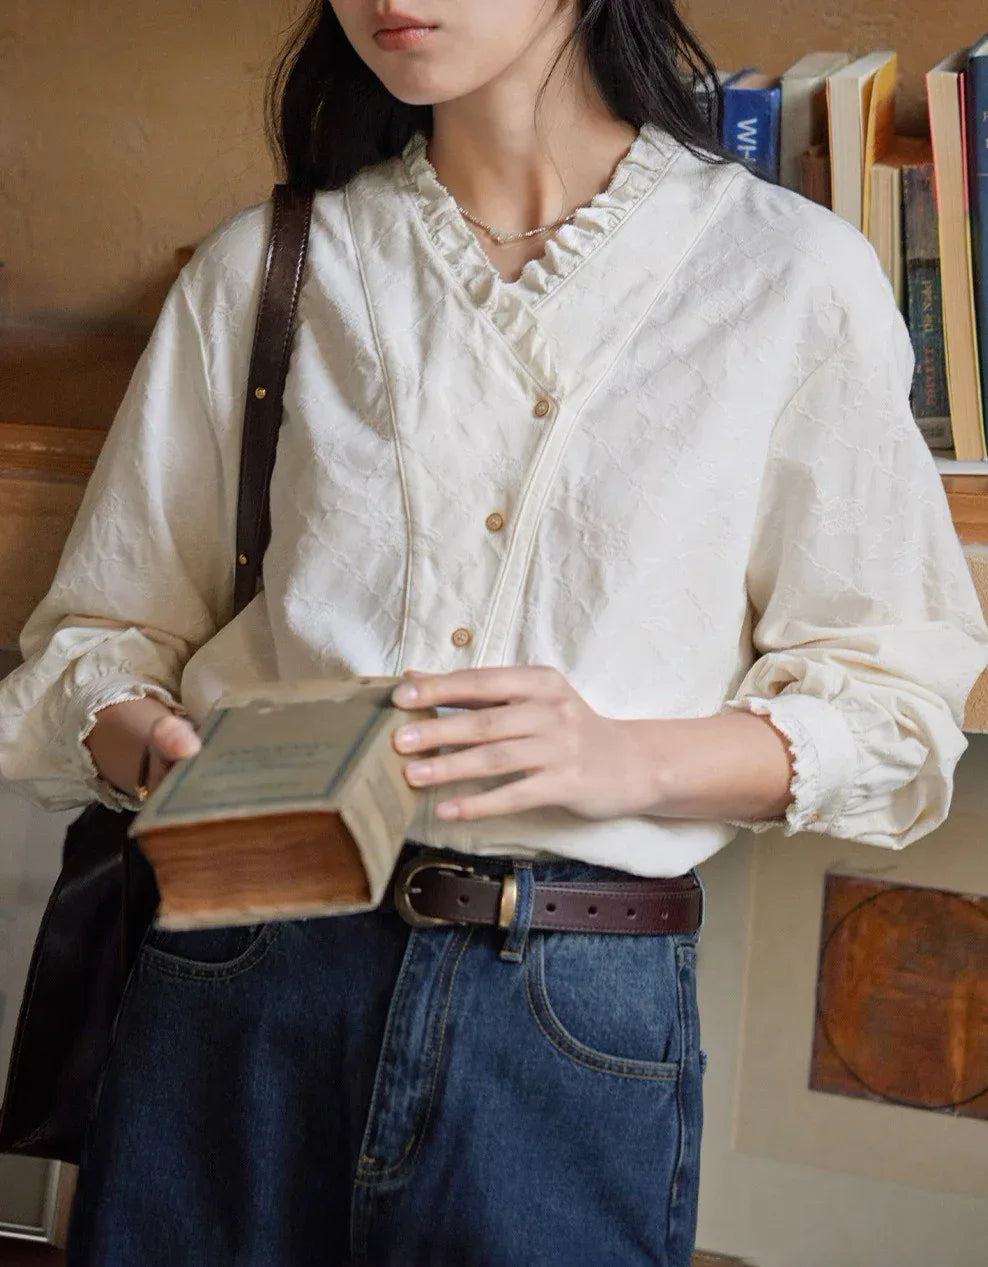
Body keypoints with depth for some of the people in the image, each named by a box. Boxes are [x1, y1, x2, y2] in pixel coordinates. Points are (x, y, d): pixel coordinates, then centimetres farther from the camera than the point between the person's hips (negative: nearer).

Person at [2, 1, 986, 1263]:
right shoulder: (260, 266, 8)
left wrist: (628, 757, -17)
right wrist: (150, 743, -13)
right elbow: (104, 629, 10)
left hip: (580, 1012, -1)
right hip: (241, 982, 2)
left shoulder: (795, 273, 1)